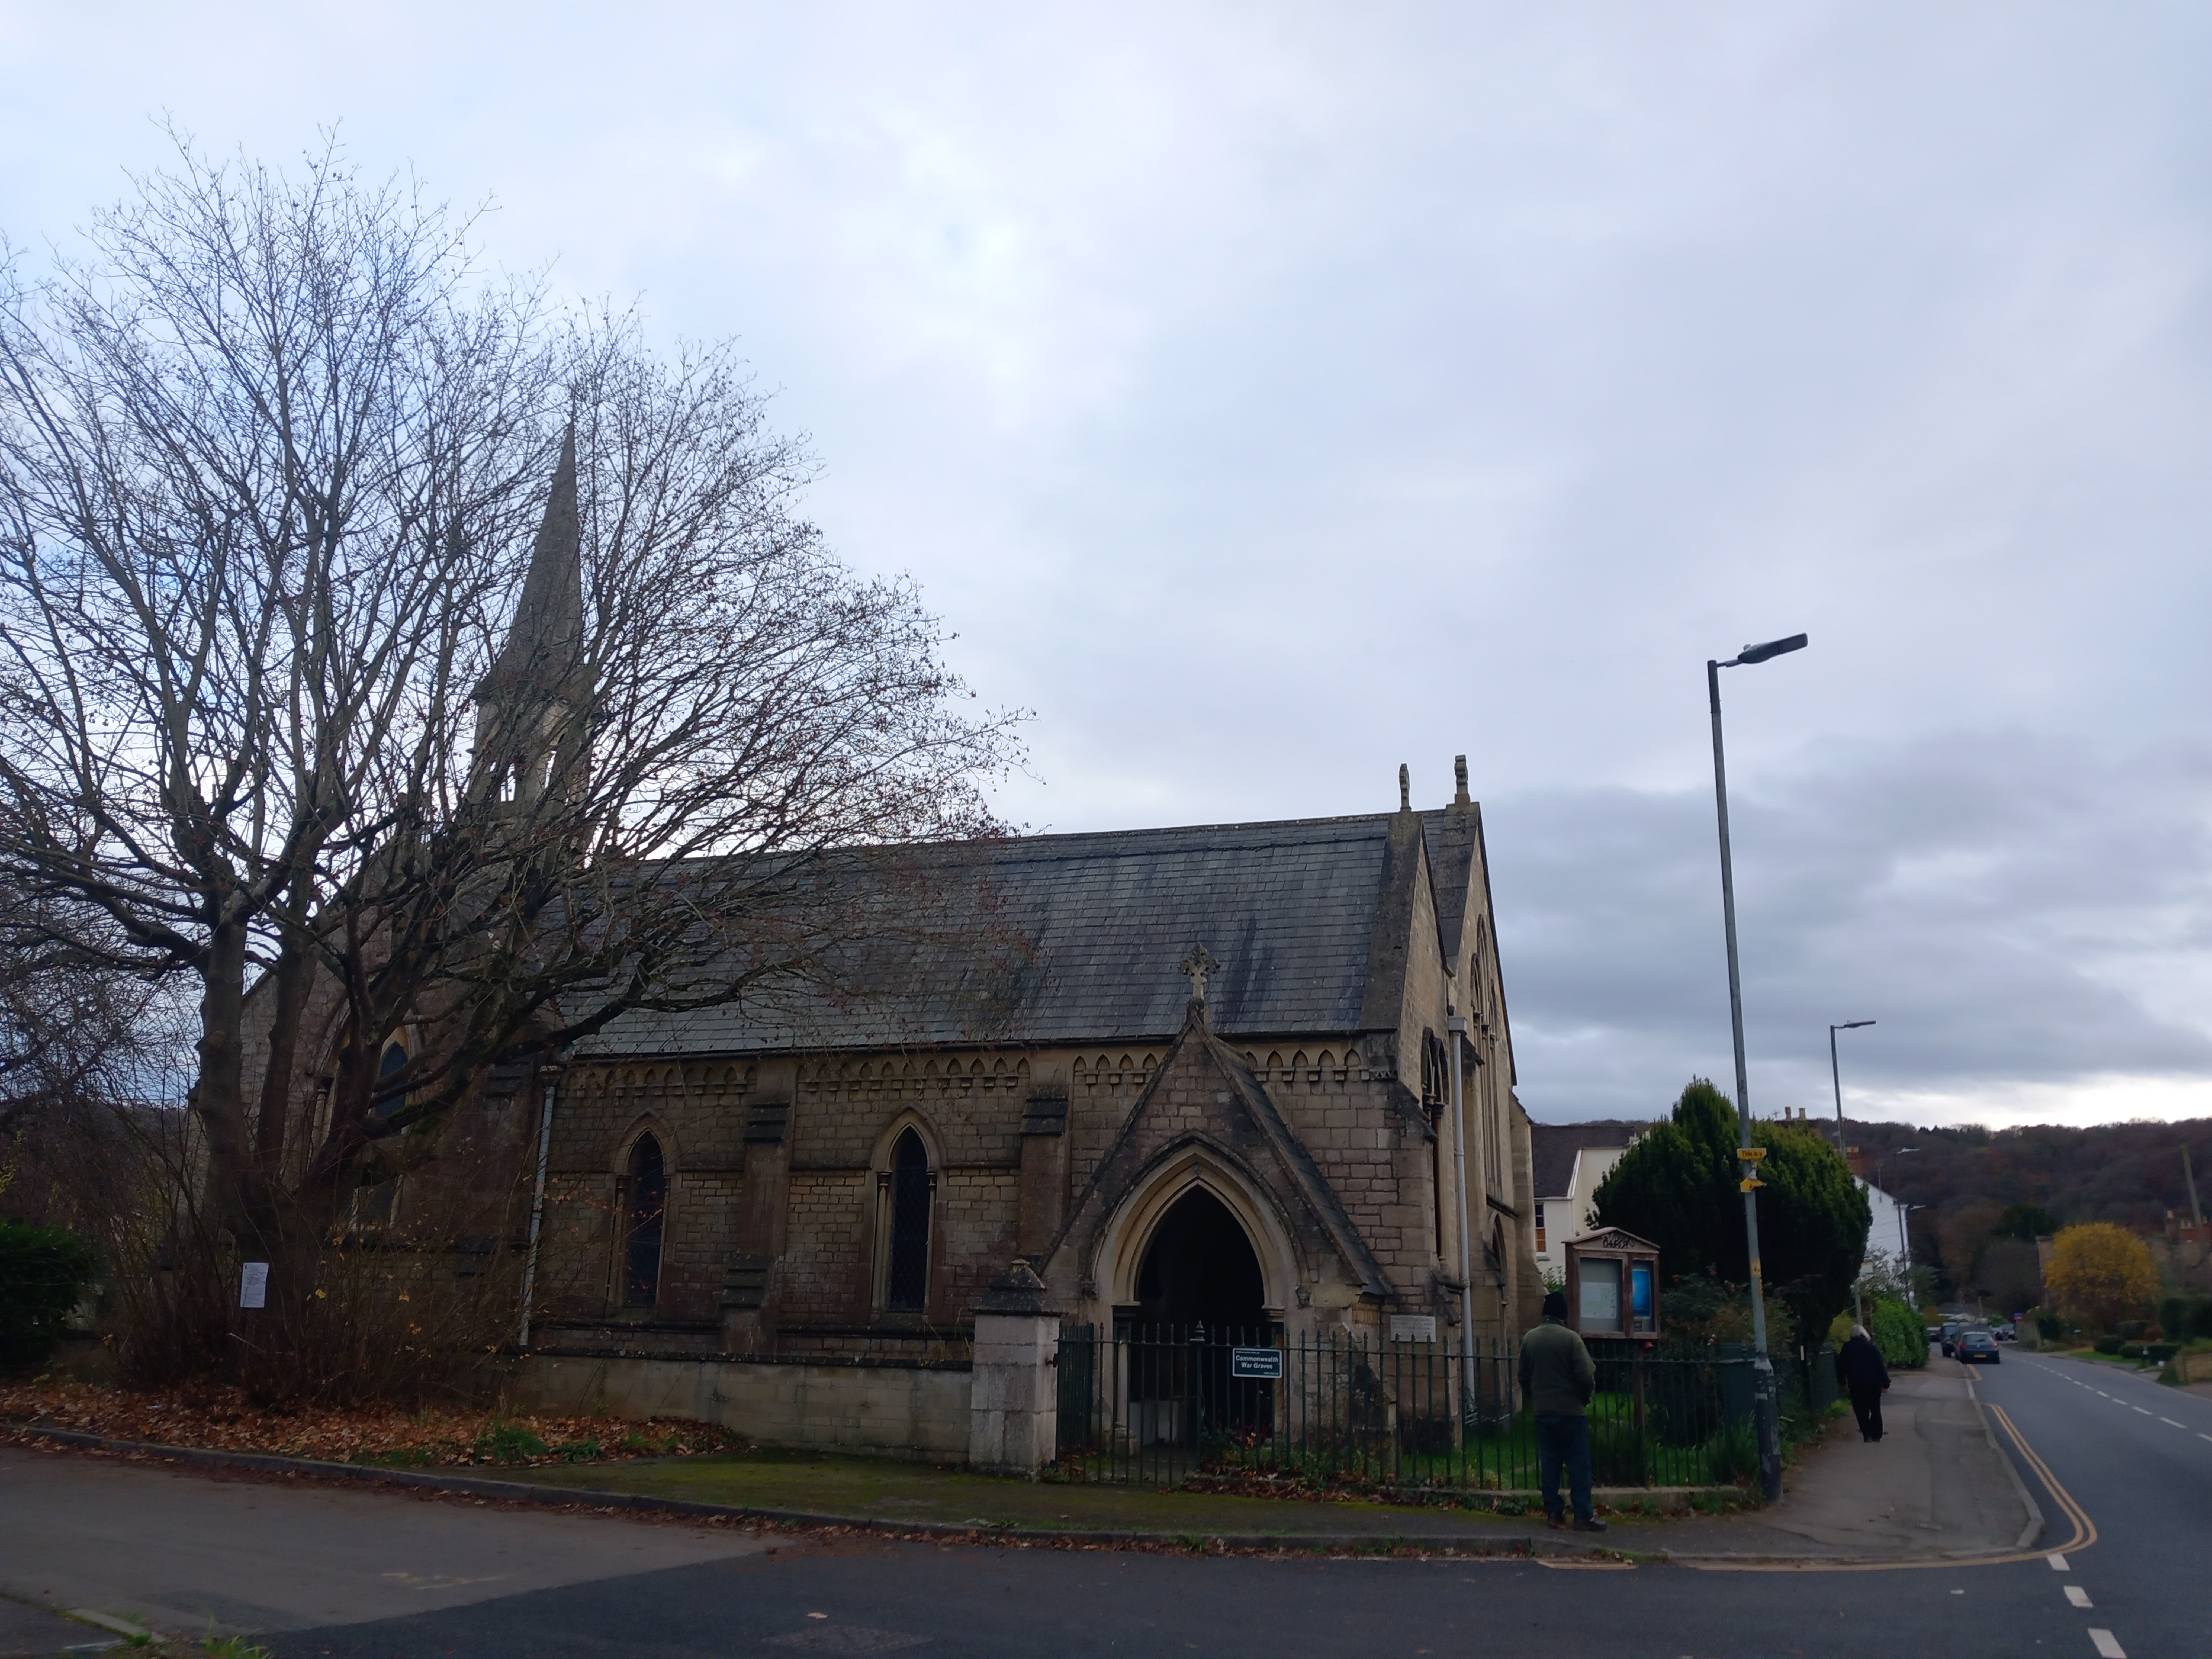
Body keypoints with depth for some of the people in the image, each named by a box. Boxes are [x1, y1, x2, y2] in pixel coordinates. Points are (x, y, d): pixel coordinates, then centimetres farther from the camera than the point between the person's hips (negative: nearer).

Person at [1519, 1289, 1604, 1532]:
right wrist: (1587, 1397, 6)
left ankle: (1553, 1512, 10)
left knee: (1549, 1462, 9)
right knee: (1578, 1463, 0)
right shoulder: (1571, 1338, -12)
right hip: (1571, 1410, -4)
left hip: (1542, 1411, 5)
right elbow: (1585, 1376, -14)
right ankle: (1583, 1516, -1)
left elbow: (1524, 1376, 10)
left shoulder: (1529, 1339, 3)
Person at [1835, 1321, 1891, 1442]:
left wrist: (1842, 1382, 17)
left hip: (1856, 1384, -1)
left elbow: (1842, 1367, 6)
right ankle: (1877, 1435, 16)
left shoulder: (1847, 1348, 2)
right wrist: (1885, 1383, 0)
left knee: (1861, 1410, 5)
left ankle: (1868, 1435, -5)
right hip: (1874, 1383, 1)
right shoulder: (1872, 1347, 0)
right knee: (1875, 1409, 14)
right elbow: (1881, 1366, -3)